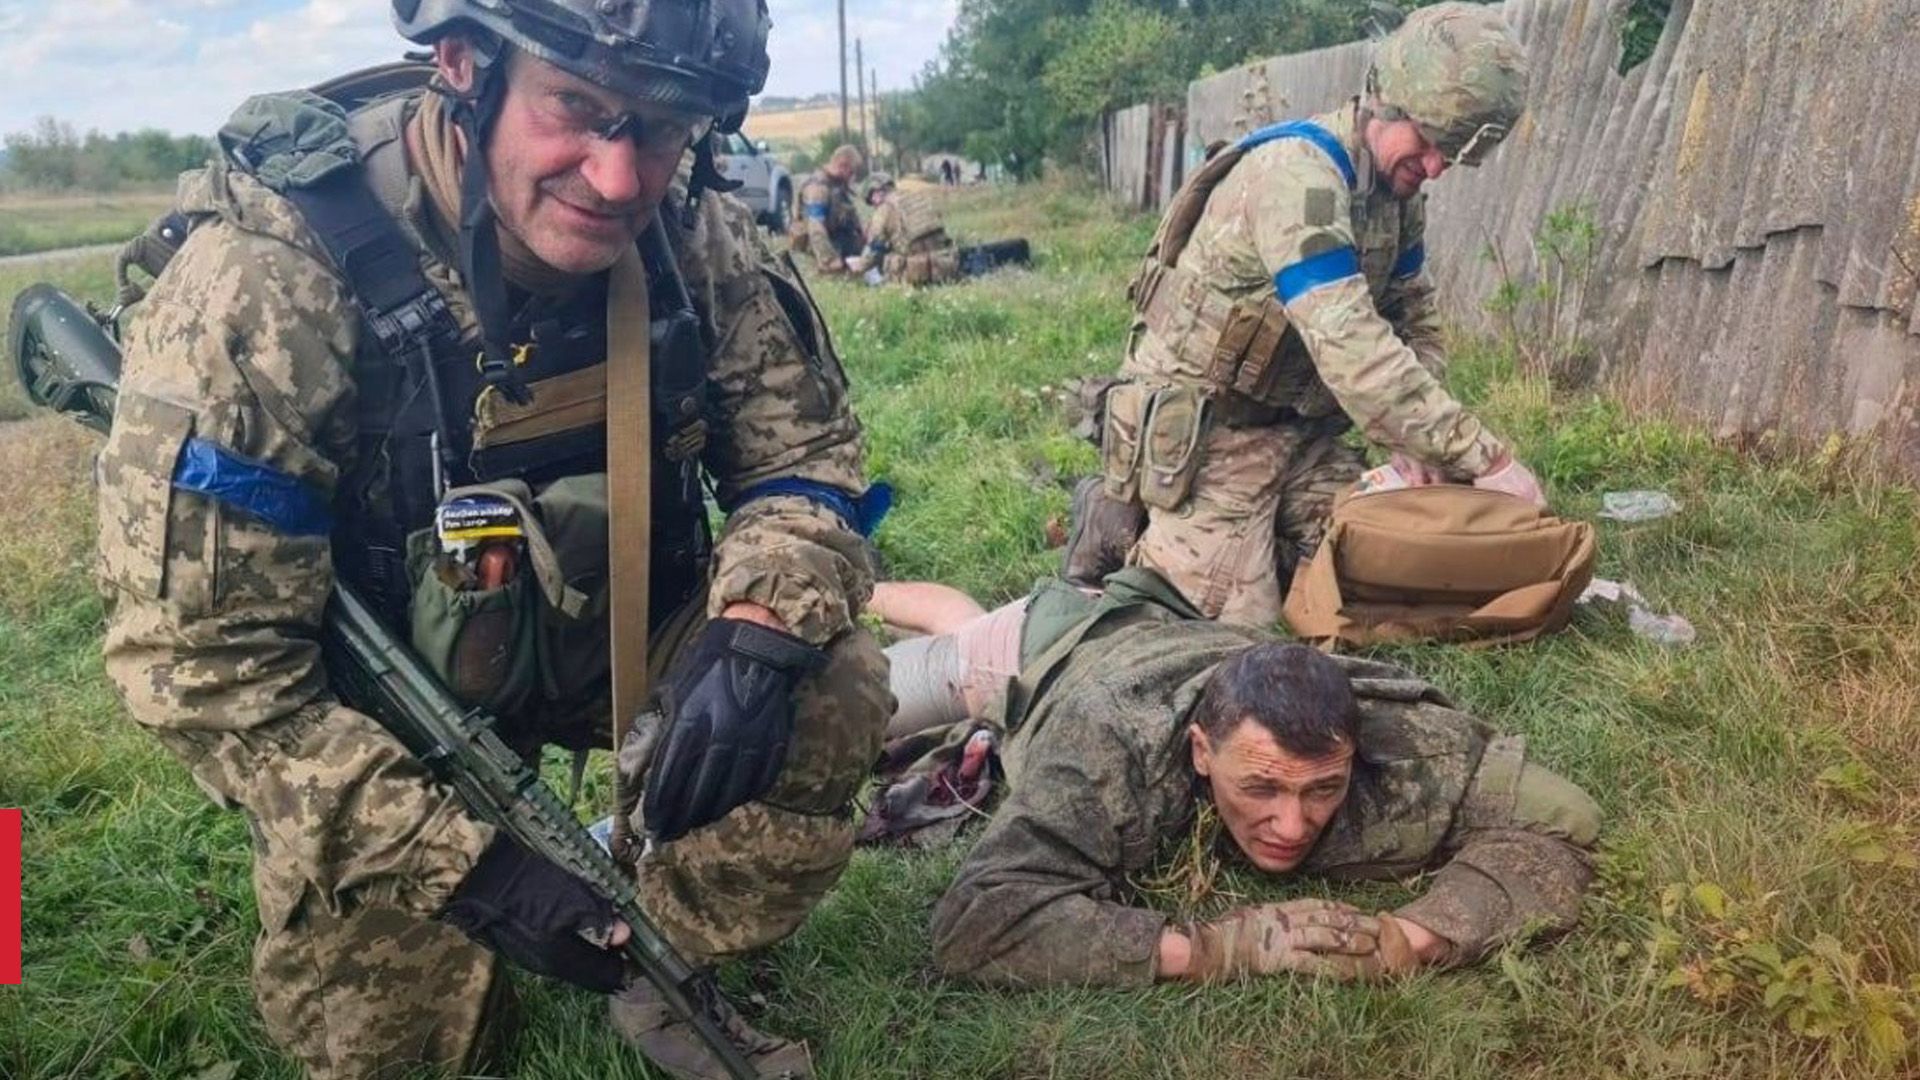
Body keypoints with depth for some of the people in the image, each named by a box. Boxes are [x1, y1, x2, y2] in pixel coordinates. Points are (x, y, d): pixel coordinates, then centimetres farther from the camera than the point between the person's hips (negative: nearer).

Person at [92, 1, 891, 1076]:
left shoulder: (693, 239, -19)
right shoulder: (268, 279, -29)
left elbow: (806, 451, -8)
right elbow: (200, 659, -25)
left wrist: (759, 626, -31)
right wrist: (465, 863, -28)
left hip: (610, 633, 3)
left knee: (836, 687, -19)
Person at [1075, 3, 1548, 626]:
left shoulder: (1401, 190, 3)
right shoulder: (1296, 172, -26)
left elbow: (1414, 324, 9)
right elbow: (1353, 352, -34)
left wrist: (1414, 438, -9)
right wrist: (1485, 458, -31)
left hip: (1297, 428, 8)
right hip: (1200, 430, -8)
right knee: (1239, 621, -8)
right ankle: (1117, 524, 13)